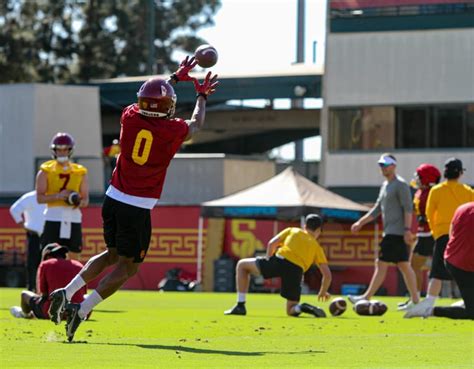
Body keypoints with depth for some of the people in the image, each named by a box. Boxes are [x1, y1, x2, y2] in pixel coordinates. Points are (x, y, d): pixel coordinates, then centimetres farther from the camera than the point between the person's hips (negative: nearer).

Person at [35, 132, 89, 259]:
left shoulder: (80, 172, 11)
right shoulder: (46, 171, 5)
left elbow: (86, 199, 12)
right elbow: (40, 198, -1)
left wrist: (79, 202, -11)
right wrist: (58, 196, -16)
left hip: (74, 217, 3)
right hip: (53, 217, -3)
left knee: (74, 256, 3)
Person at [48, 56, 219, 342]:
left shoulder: (130, 118, -1)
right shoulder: (172, 131, -10)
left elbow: (147, 101, 25)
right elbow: (196, 124, 15)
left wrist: (175, 77, 37)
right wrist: (202, 96, 34)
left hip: (113, 200, 6)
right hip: (137, 209, -5)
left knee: (113, 255, 24)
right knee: (128, 266, 6)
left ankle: (67, 292, 11)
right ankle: (81, 310, -5)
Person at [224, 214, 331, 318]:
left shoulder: (292, 231, 27)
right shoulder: (317, 247, 28)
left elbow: (271, 244, 13)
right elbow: (327, 274, 22)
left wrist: (268, 263, 23)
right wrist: (323, 292, 38)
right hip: (297, 270, 1)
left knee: (242, 265, 22)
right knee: (291, 311, 17)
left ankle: (240, 306, 12)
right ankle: (307, 308, -19)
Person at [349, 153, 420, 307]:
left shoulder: (400, 185, -9)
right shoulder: (385, 185, 20)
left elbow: (408, 209, -15)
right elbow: (377, 209, 25)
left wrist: (407, 230, -21)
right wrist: (360, 223, 19)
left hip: (396, 233, -9)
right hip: (390, 232, 9)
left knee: (381, 264, -9)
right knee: (403, 265, 8)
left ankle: (367, 297, -10)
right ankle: (415, 299, 8)